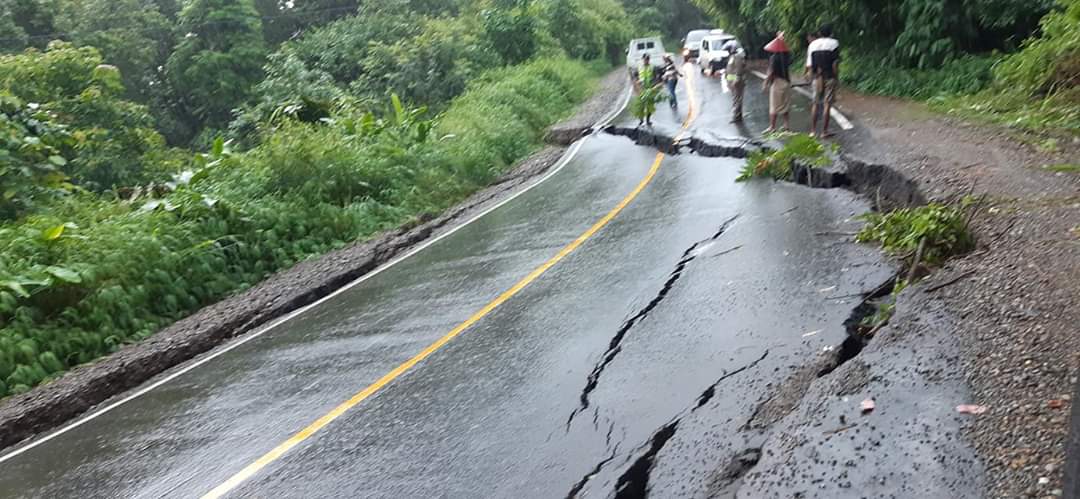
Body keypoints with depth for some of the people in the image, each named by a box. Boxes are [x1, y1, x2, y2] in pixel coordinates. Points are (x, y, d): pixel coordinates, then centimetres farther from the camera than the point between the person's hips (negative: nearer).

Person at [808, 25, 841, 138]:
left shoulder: (813, 44, 7)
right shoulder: (834, 43, -4)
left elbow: (810, 65, 6)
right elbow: (835, 63, -10)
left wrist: (812, 78, 12)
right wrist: (836, 78, -5)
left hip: (817, 77, 3)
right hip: (830, 77, -3)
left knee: (815, 104, 10)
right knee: (827, 104, -1)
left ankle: (813, 130, 10)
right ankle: (825, 131, 1)